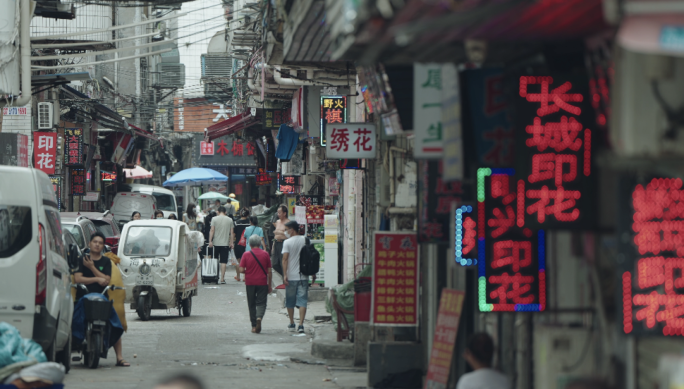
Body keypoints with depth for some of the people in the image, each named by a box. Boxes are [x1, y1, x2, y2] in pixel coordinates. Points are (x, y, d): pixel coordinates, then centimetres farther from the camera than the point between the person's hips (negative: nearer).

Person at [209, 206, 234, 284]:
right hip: (225, 243, 0)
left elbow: (212, 231, -5)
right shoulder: (230, 220, 3)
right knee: (223, 261, -2)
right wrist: (231, 243, 10)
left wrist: (210, 241, -3)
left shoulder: (214, 219, -1)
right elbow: (231, 233, 4)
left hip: (216, 243, 0)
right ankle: (222, 278, -7)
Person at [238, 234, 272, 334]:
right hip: (262, 283, 0)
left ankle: (254, 326, 12)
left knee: (252, 304, 11)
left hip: (250, 283, 0)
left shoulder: (246, 255, -4)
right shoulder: (265, 254, 0)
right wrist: (269, 285, 9)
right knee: (261, 303, 0)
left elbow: (241, 270, -8)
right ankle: (259, 317, -29)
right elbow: (269, 271, 2)